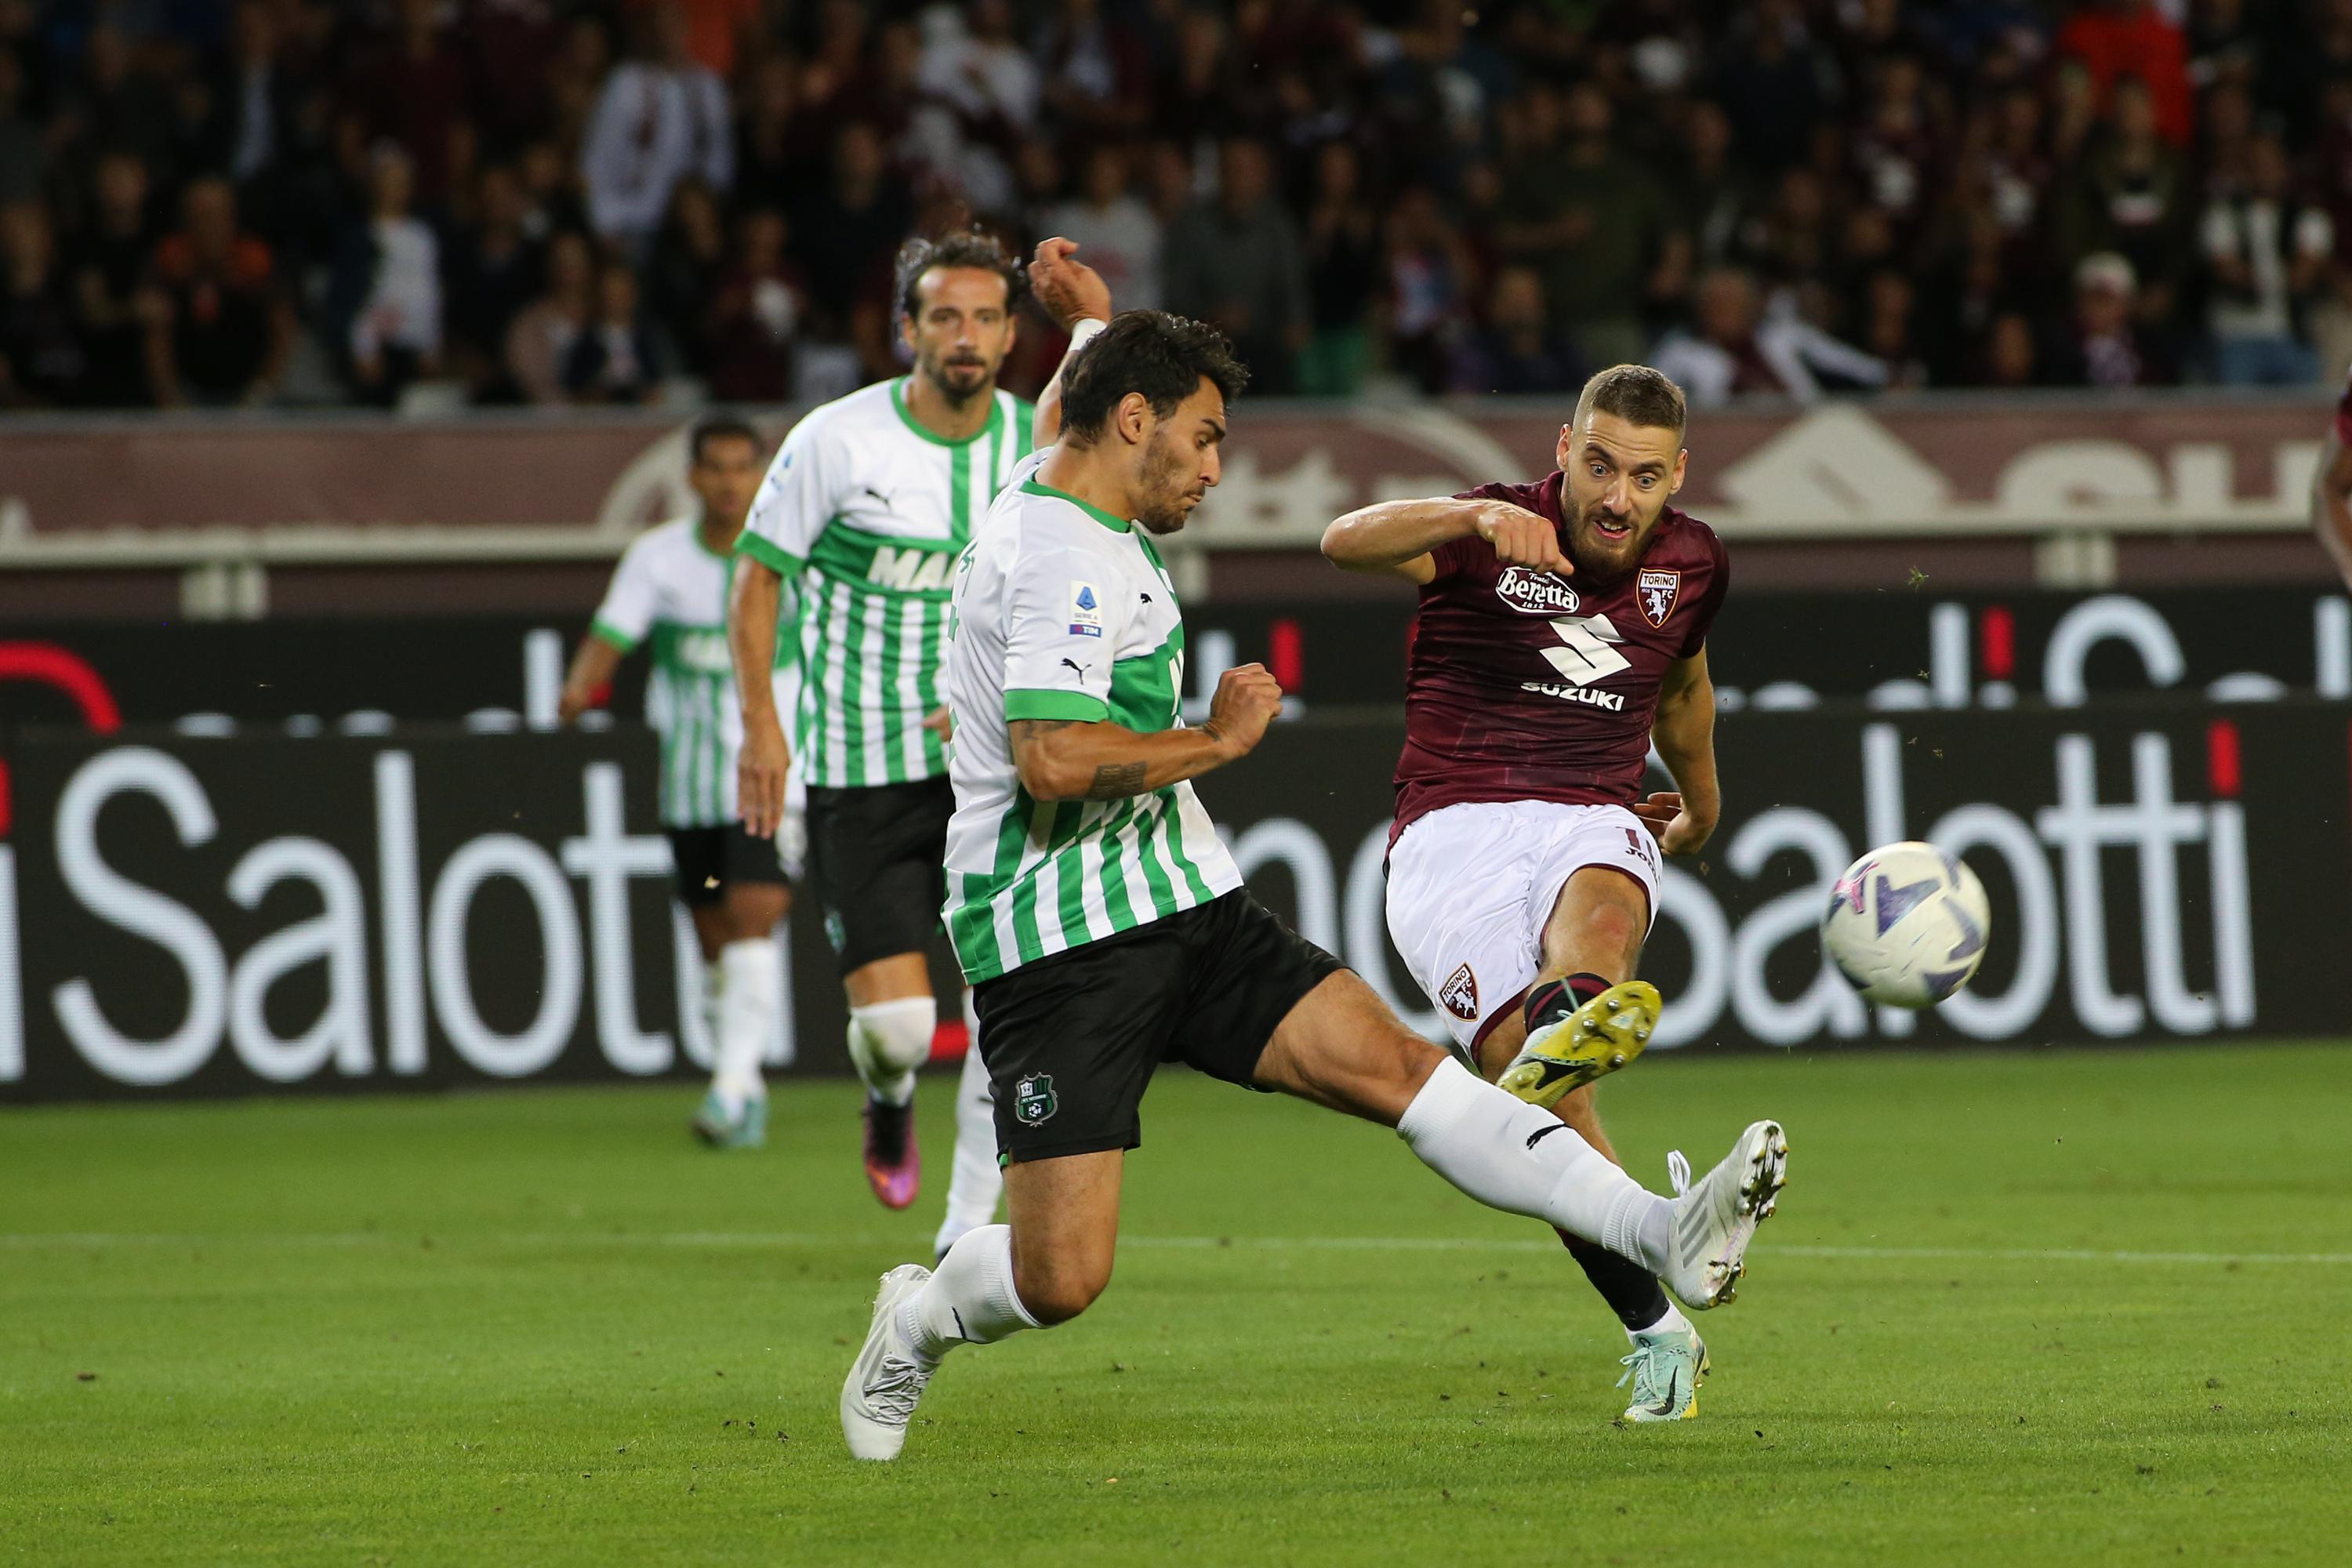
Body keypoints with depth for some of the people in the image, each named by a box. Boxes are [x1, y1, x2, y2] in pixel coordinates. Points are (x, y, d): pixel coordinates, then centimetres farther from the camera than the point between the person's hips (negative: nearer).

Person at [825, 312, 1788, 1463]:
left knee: (1396, 1063, -11)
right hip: (1064, 939, -9)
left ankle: (1662, 1236, -26)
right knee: (1061, 1279, -10)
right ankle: (918, 1322, 24)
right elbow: (1053, 762, -29)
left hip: (1183, 912, 9)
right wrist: (1219, 738, -17)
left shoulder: (1046, 497, 15)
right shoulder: (1065, 559, -17)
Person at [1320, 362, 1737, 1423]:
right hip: (1453, 830, -3)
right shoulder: (1494, 537, -3)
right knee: (1549, 1100, -23)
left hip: (1594, 824, 3)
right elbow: (1346, 541, -23)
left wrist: (1701, 808, 51)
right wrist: (1476, 518, -41)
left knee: (1601, 907, -38)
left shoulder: (1691, 565, 13)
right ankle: (1656, 1332, -15)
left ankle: (1571, 1032, -71)